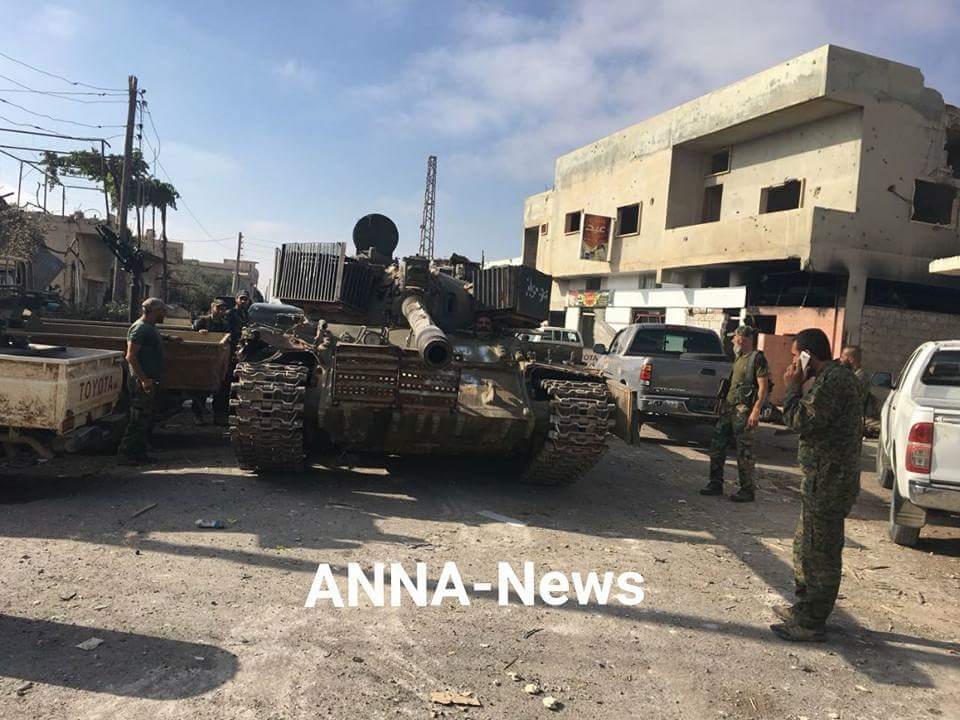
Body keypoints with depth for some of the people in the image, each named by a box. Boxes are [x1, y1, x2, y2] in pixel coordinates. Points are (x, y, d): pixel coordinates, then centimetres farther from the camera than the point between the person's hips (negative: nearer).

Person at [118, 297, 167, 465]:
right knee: (139, 419, -6)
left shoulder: (151, 327, 16)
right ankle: (126, 454, 2)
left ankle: (140, 453, 22)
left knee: (148, 418, 14)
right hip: (142, 382, -10)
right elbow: (131, 356, -20)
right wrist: (144, 379, -22)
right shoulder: (140, 328, -15)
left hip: (151, 381, 10)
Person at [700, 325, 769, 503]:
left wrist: (756, 411, -20)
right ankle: (716, 484, 19)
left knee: (744, 451, -3)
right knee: (716, 447, 9)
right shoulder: (738, 357, 17)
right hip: (729, 406, 9)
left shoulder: (757, 358, -9)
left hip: (744, 410, -9)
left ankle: (748, 490, 7)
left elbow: (763, 387, -14)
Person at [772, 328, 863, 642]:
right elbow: (808, 419, 17)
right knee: (806, 546, 21)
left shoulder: (834, 380, -19)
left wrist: (793, 386, -12)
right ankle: (805, 607, 34)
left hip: (829, 480, -11)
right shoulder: (834, 376, 14)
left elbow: (801, 420, -20)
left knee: (820, 552, -2)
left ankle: (810, 623, 8)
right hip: (825, 477, 11)